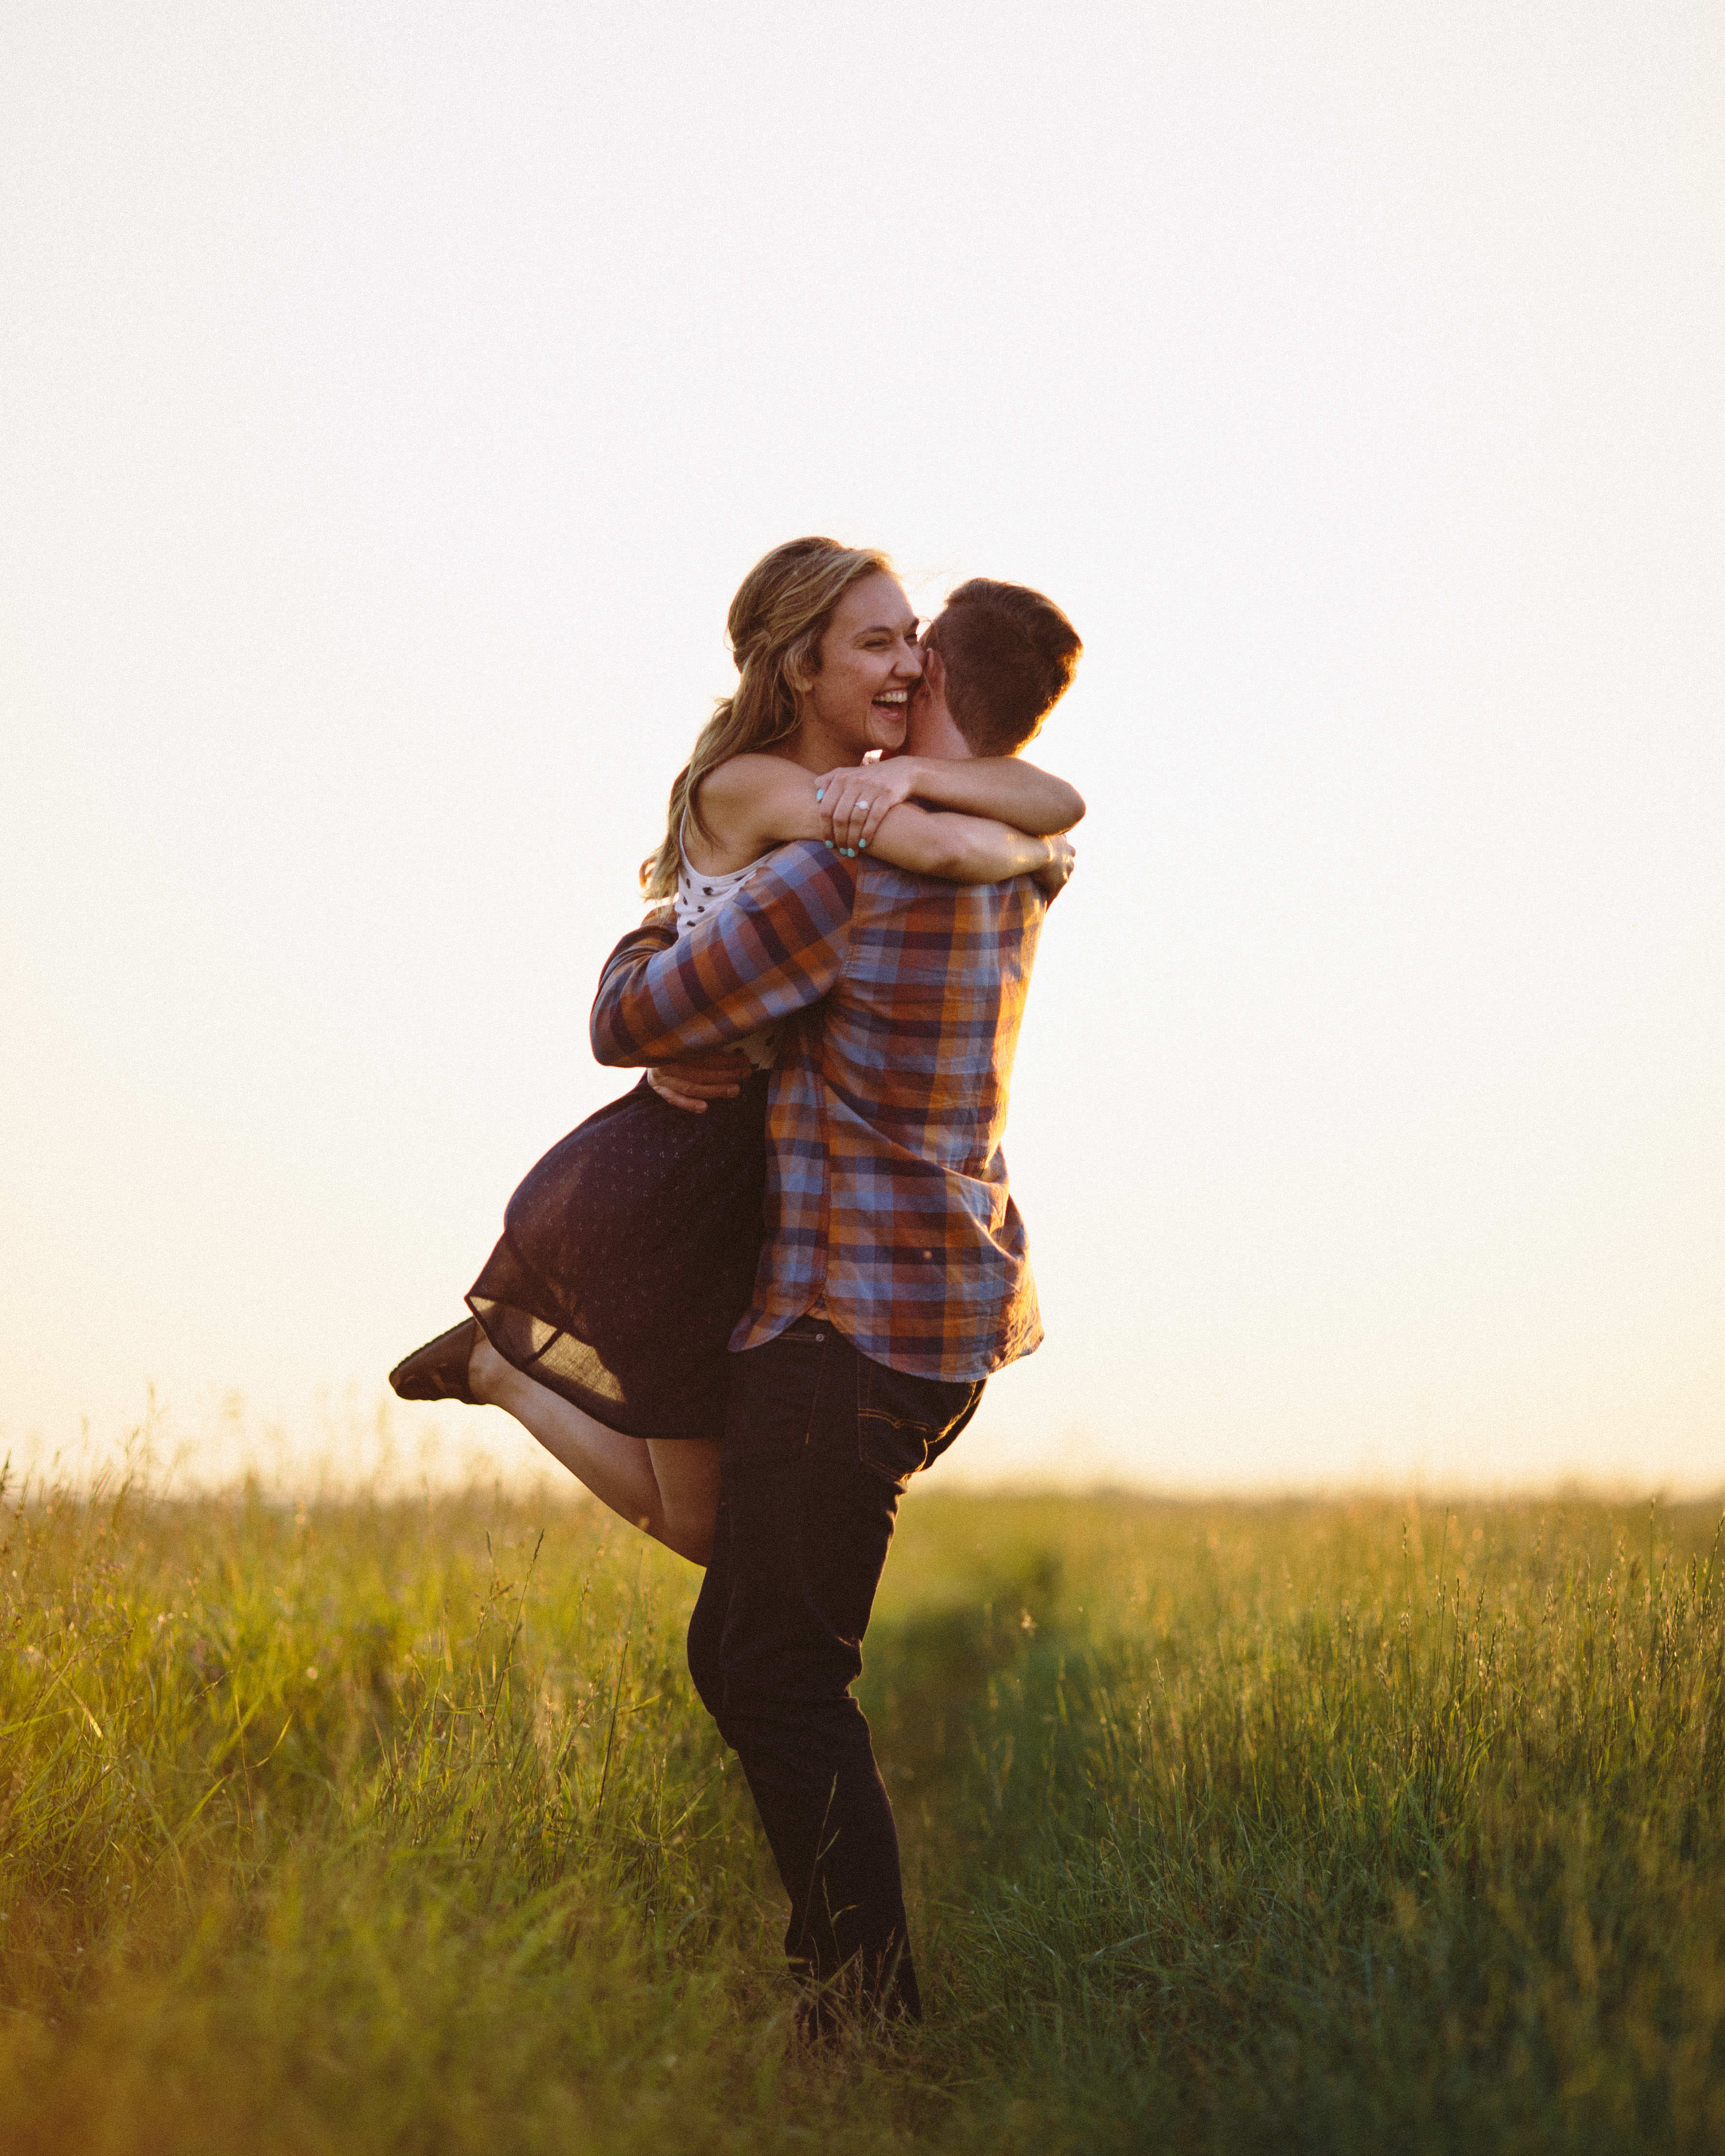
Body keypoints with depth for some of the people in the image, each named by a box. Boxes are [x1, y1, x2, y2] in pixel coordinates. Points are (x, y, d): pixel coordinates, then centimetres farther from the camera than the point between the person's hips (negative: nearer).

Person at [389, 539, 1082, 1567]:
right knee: (716, 1527, 5)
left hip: (768, 1167, 9)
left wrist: (916, 774, -21)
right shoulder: (747, 787, -16)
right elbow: (948, 851, -32)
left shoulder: (859, 801, 9)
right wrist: (1039, 856, -11)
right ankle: (501, 1362, 21)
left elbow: (1063, 802, -5)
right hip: (684, 1176, -9)